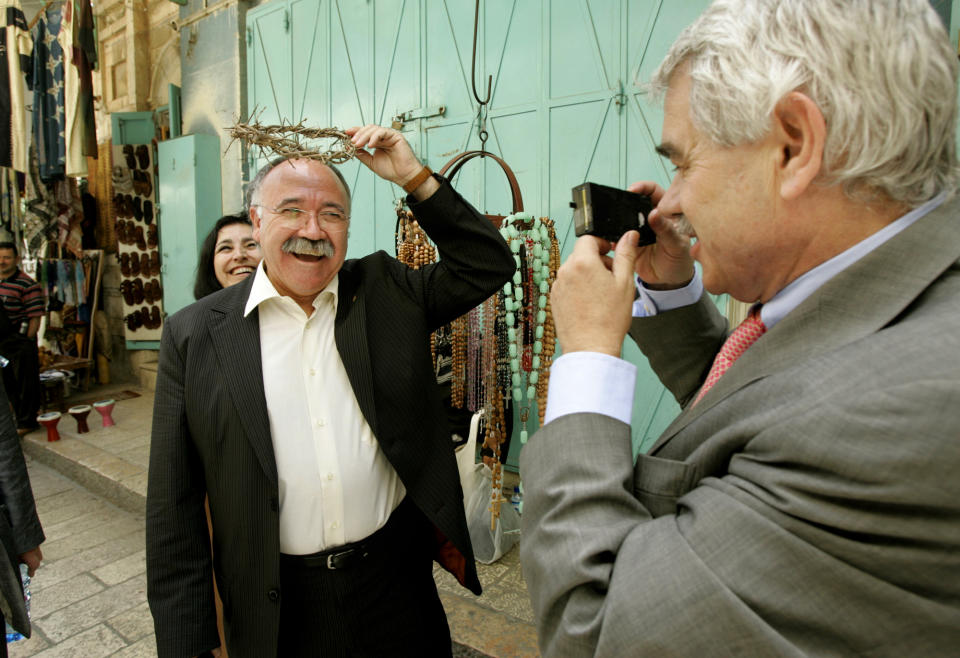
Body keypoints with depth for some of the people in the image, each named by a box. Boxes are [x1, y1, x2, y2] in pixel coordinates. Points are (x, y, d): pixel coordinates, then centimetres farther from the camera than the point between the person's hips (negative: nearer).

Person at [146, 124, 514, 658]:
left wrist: (416, 178, -10)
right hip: (276, 609, 0)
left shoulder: (387, 292, -1)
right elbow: (174, 509, -3)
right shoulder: (196, 335, -6)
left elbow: (488, 265, -2)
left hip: (397, 580, 1)